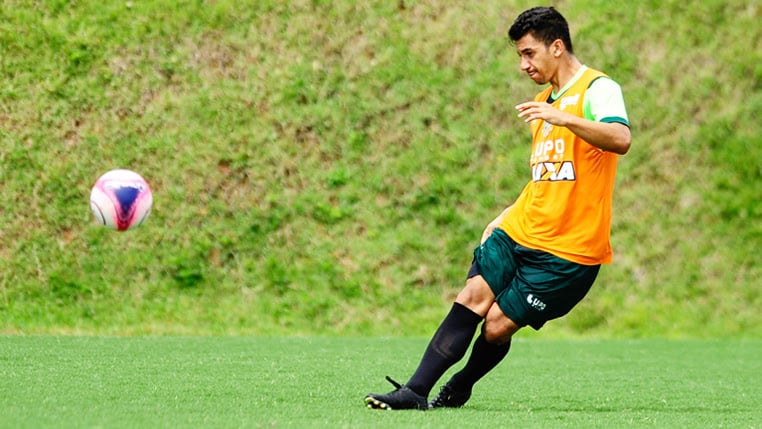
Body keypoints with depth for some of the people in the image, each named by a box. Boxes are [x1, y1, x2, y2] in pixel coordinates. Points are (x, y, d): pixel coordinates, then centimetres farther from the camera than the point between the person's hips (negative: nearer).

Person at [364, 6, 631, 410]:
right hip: (519, 231, 7)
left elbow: (621, 139, -31)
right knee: (472, 297, -9)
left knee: (498, 324, -7)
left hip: (567, 249, -7)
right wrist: (506, 217, 22)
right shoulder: (543, 102, 18)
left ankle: (457, 390, 17)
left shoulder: (597, 89, -9)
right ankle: (415, 391, -10)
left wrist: (563, 117, -41)